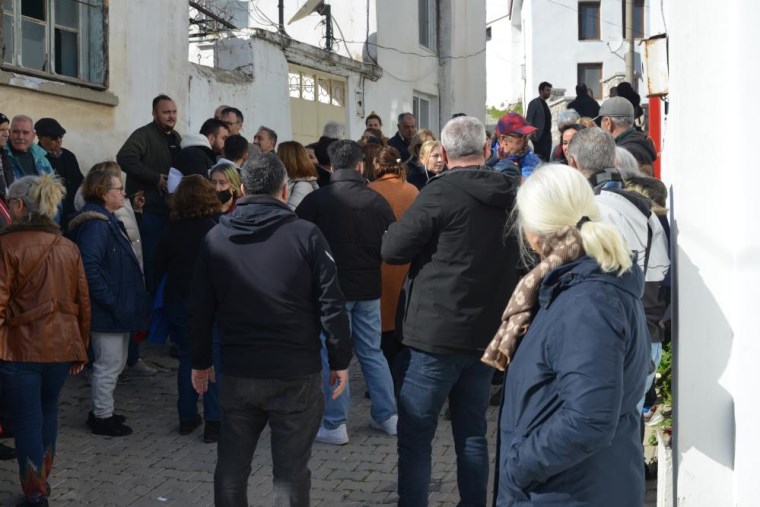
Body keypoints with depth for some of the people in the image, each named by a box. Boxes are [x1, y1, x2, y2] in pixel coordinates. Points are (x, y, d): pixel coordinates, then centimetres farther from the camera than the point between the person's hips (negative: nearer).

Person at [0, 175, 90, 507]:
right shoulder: (69, 248, 5)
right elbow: (83, 303, 9)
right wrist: (80, 349, 17)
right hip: (62, 346, 5)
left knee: (27, 420, 5)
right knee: (48, 410, 23)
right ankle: (42, 480, 35)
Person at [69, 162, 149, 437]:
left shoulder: (106, 220, 13)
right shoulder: (95, 224, -20)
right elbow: (89, 267, -29)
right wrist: (111, 301, -23)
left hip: (117, 309, 10)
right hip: (109, 310, -10)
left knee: (113, 362, 20)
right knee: (109, 364, 1)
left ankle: (102, 410, 32)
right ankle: (102, 417, 14)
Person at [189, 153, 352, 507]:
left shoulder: (215, 237, 4)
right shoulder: (306, 235, -7)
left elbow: (200, 309, 8)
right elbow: (331, 305, -8)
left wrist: (200, 361, 18)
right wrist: (340, 360, 1)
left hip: (237, 374, 3)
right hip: (296, 374, -3)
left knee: (231, 466, 16)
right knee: (290, 471, 5)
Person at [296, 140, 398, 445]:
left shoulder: (316, 200, -11)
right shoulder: (377, 201, -2)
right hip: (368, 287, 4)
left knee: (333, 355, 4)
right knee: (372, 352, 15)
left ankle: (334, 425, 8)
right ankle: (387, 416, 21)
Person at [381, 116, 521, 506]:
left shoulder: (441, 192, -14)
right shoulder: (513, 194, 5)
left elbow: (392, 250, -10)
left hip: (438, 334, -6)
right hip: (489, 332, 6)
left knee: (415, 435, 2)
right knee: (472, 433, 16)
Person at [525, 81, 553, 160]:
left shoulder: (544, 104, 19)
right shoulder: (534, 103, -6)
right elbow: (528, 119, -12)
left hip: (546, 135, 8)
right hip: (539, 136, -8)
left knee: (546, 158, 4)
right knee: (540, 159, -12)